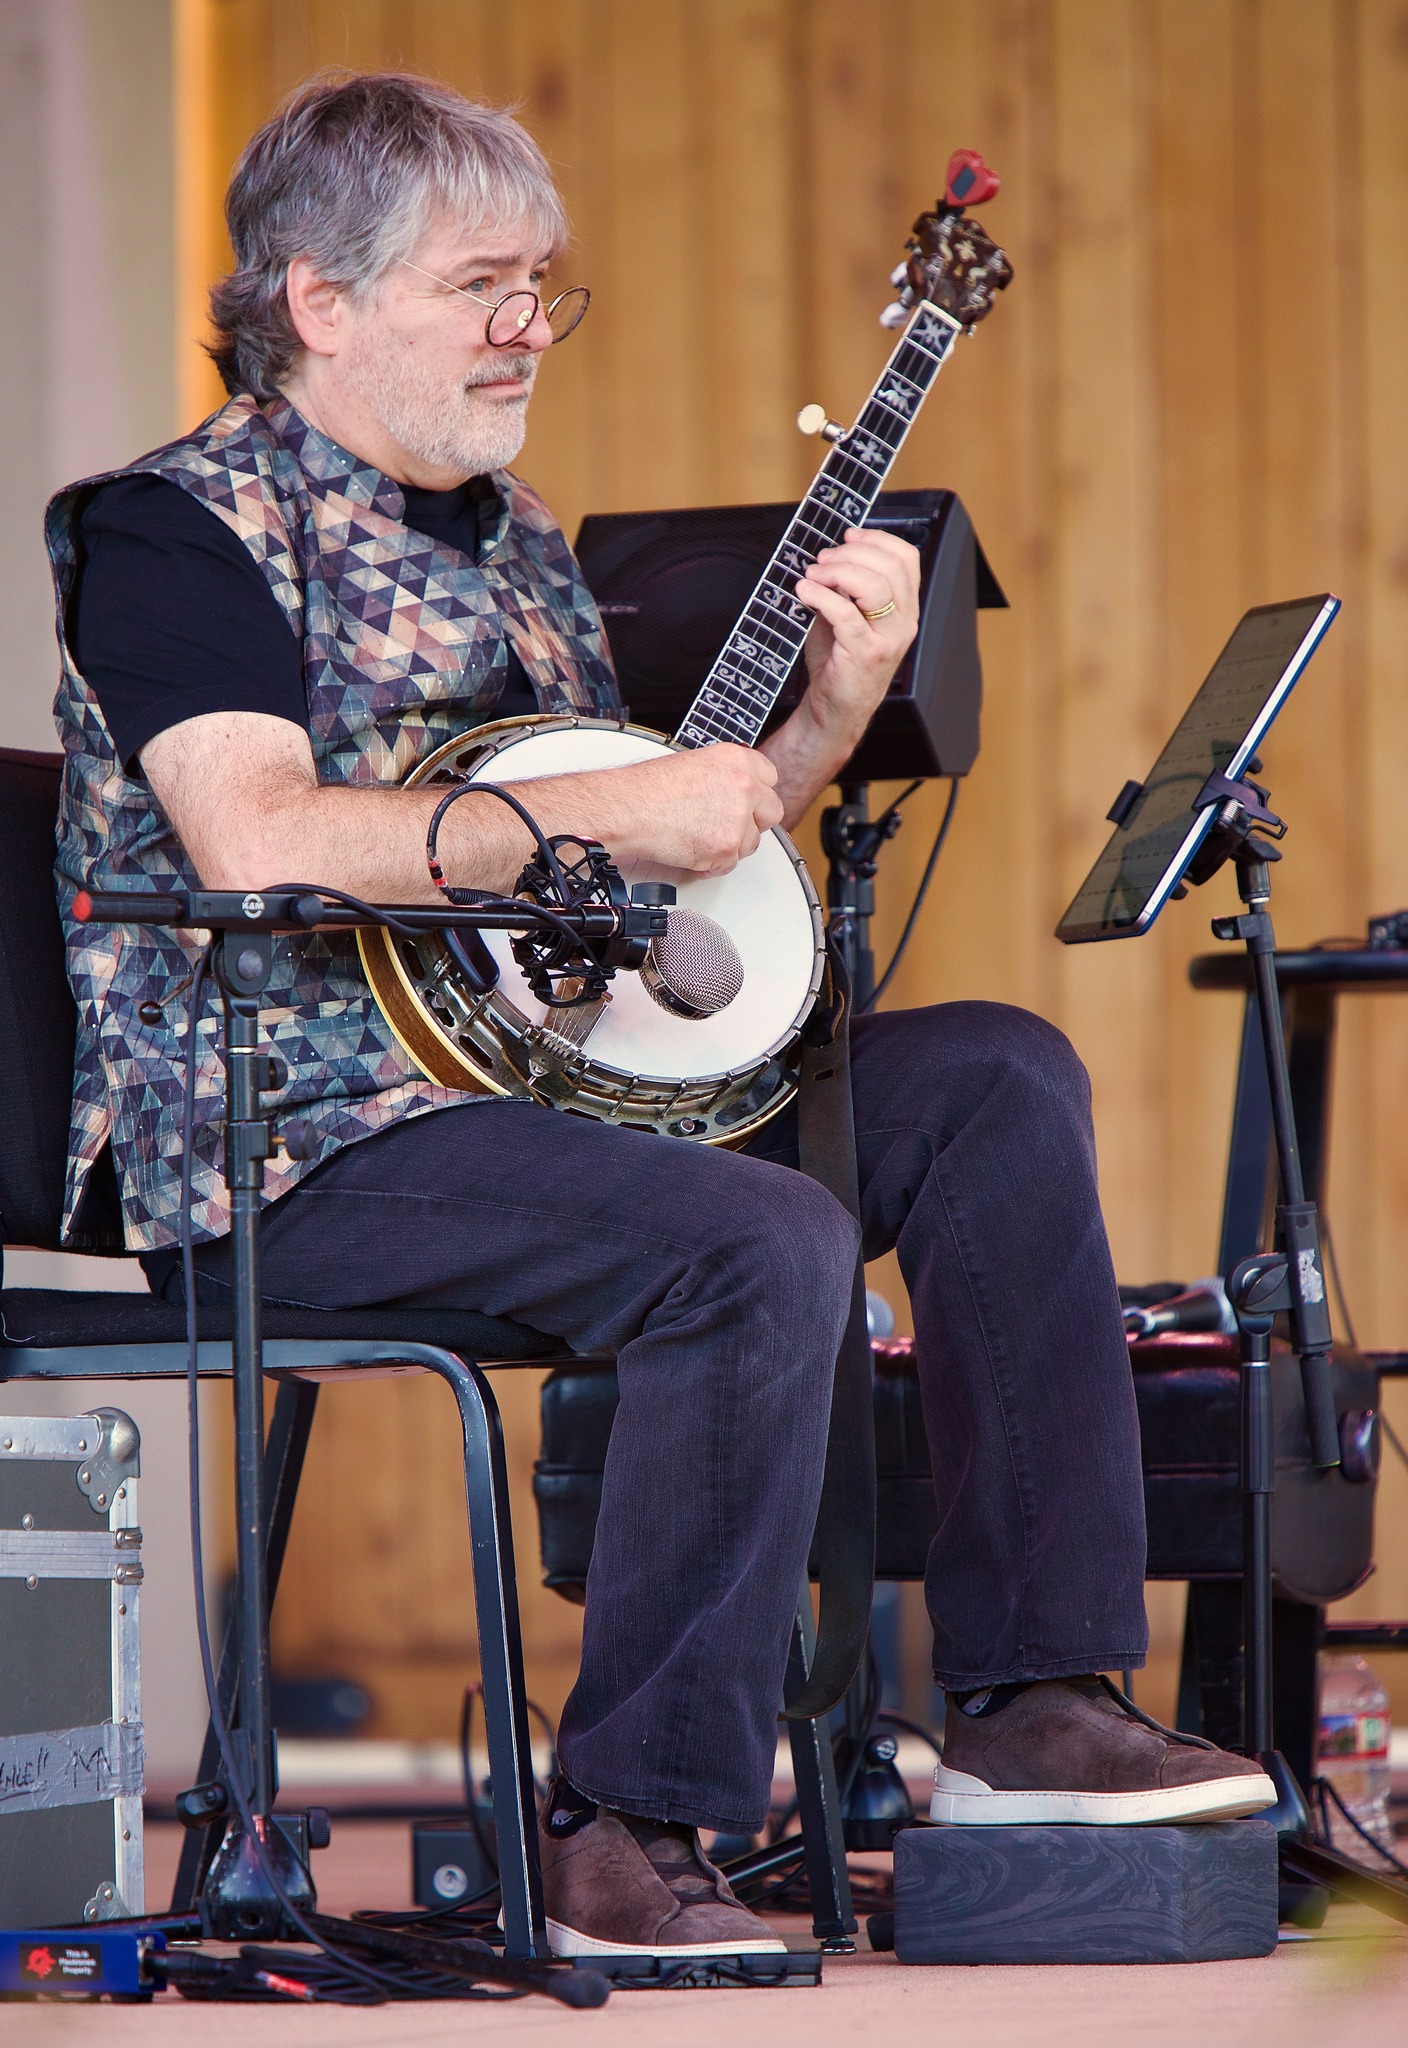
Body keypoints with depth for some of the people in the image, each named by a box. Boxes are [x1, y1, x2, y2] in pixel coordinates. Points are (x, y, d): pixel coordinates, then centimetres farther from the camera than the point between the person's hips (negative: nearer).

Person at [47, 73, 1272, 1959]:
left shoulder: (506, 534, 20)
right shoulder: (178, 530, -7)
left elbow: (674, 850, 24)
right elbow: (260, 844, -25)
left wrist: (835, 703, 8)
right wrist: (609, 811, -22)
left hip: (557, 1057, 9)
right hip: (300, 1139, -9)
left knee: (1000, 1079, -1)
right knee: (768, 1244, -31)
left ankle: (1034, 1700, -5)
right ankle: (631, 1836, -26)